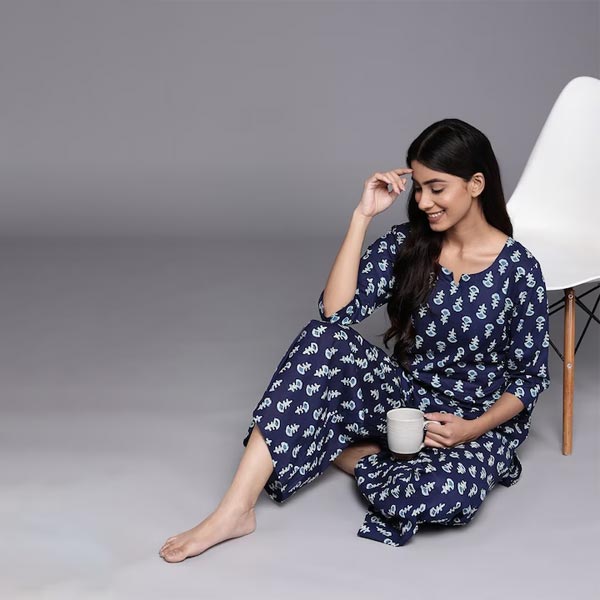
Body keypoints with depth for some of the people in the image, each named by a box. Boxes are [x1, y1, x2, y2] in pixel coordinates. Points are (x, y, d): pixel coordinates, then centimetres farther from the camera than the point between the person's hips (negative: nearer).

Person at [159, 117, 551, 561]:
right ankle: (237, 509, -29)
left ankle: (351, 452, -5)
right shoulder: (404, 245, -2)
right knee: (324, 339, -28)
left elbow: (531, 377, -4)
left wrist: (472, 429, -20)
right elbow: (336, 312, -16)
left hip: (480, 420, -3)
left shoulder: (518, 269, -11)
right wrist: (363, 215, -16)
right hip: (407, 398, 3)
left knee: (442, 498, -39)